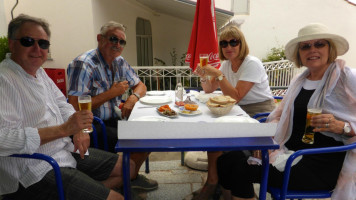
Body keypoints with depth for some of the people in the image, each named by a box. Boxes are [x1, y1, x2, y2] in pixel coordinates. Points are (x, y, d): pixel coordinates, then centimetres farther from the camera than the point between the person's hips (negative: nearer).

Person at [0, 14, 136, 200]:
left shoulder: (39, 72, 11)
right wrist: (64, 129, -31)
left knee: (127, 167, 13)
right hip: (36, 172, -9)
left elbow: (62, 105, 18)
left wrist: (78, 129, -2)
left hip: (66, 152, 9)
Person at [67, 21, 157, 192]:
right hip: (93, 126, -8)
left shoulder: (119, 62, 8)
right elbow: (74, 107, -24)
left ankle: (132, 176, 18)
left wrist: (133, 97, -9)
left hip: (115, 120, 8)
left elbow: (140, 86, 16)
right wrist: (111, 93, -19)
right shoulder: (83, 64, -18)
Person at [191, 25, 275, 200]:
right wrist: (204, 76, -8)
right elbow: (209, 90, 11)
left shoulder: (252, 64, -16)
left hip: (260, 113, -7)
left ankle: (212, 182, -6)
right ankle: (213, 179, -3)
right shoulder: (226, 64, 8)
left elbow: (236, 97, -23)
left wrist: (218, 74, -25)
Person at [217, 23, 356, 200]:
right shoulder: (299, 81, 15)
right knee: (230, 157, -12)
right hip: (289, 150, 6)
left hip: (321, 165, -6)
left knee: (243, 170, -23)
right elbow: (280, 114, 17)